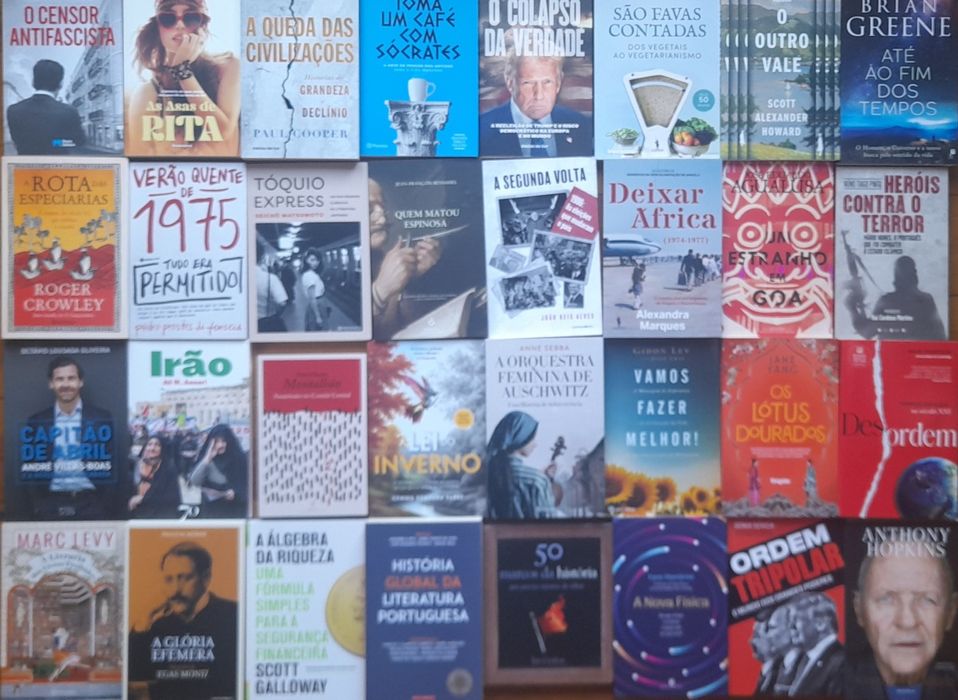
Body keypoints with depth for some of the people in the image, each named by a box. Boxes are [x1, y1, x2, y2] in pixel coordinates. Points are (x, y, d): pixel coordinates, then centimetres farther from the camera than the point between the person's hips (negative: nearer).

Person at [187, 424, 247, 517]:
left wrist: (235, 492, -18)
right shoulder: (208, 460, 3)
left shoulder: (240, 458, -2)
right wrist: (208, 458, -13)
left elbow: (247, 484, 1)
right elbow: (194, 482, -9)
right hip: (211, 508, 1)